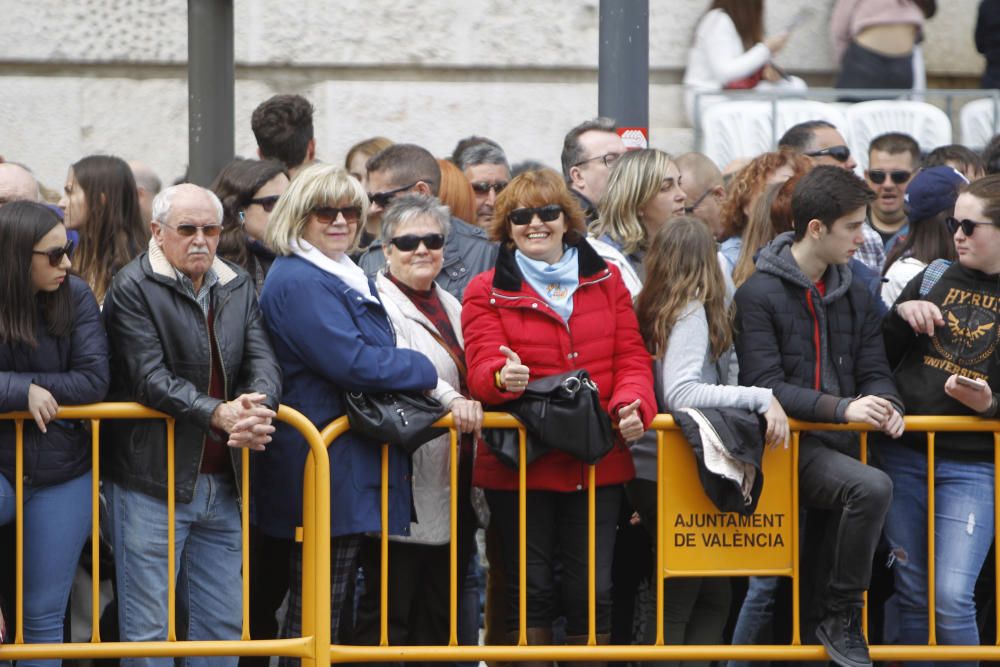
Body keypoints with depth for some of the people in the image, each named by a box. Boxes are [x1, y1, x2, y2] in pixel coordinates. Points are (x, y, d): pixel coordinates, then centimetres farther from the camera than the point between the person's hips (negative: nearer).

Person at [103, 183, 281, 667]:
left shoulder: (238, 287, 13)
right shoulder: (133, 289, -7)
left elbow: (262, 360, 4)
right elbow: (150, 378, -16)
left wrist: (256, 406, -20)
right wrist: (219, 414, -27)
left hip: (222, 483, 6)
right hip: (152, 481, -6)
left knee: (222, 624, 9)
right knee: (147, 627, -3)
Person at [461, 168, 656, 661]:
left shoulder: (605, 280, 12)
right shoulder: (487, 292, 3)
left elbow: (631, 356, 9)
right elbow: (482, 368, -8)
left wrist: (632, 404, -11)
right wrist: (503, 377, -32)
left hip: (598, 461, 2)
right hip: (520, 464, -2)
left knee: (593, 588, 3)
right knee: (531, 585, 1)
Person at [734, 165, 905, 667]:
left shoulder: (856, 299, 17)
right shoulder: (759, 295, -5)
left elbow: (875, 374, 16)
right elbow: (764, 385, -13)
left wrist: (886, 406, -9)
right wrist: (842, 408, -24)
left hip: (842, 445, 7)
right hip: (787, 448, -7)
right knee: (873, 487, -30)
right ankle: (841, 620, -17)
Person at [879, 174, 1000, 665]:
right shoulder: (934, 277, 8)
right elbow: (882, 356, 14)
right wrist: (901, 314, -5)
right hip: (904, 454, 4)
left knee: (952, 596, -15)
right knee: (912, 592, 8)